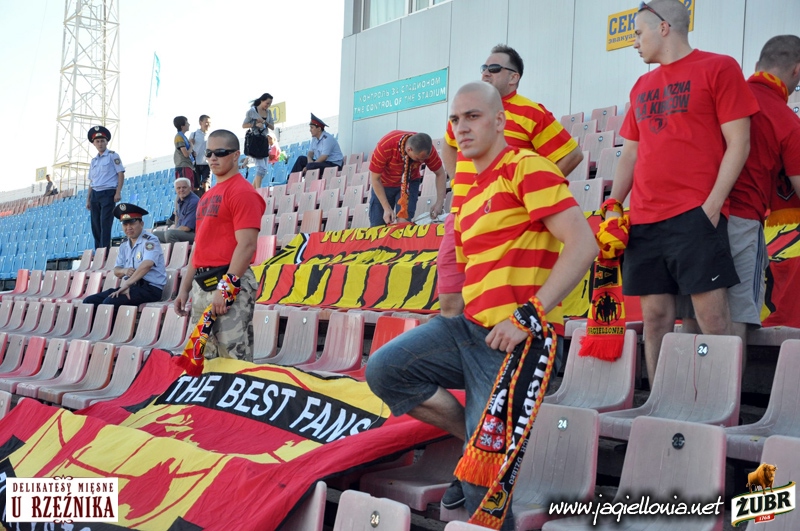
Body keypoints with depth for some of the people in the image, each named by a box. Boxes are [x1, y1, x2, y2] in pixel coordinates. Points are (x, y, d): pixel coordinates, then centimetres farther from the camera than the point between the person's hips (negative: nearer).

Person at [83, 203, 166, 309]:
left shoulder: (149, 241, -7)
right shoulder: (124, 246, 18)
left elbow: (146, 265, -24)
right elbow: (116, 271, 18)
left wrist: (126, 284, -28)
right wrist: (124, 271, -8)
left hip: (150, 288, -8)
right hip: (129, 287, 8)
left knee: (109, 302, -30)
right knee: (89, 301, -6)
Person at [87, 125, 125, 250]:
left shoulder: (112, 156, 1)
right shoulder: (93, 161, 19)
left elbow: (121, 174, -5)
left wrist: (118, 192, -15)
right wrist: (88, 199, 17)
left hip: (108, 193, -6)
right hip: (95, 194, 6)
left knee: (105, 224, -12)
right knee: (95, 225, 4)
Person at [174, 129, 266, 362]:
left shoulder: (242, 192, -8)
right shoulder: (207, 196, 20)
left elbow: (247, 245, -17)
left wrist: (225, 287, -22)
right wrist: (185, 288, 19)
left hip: (229, 282, -9)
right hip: (202, 286, 9)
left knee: (234, 356, -10)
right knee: (205, 359, 13)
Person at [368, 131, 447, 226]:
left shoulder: (425, 149, -28)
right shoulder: (385, 146, -35)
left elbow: (440, 174, -14)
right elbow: (375, 179, -23)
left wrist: (439, 203, -25)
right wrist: (387, 208, -24)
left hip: (410, 183, 1)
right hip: (384, 184, -1)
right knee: (377, 225, -3)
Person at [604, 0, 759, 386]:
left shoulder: (718, 68, 3)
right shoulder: (642, 86, 21)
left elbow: (738, 144, -3)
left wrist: (713, 204, -12)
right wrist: (612, 209, 12)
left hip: (695, 216, -6)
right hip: (643, 220, 6)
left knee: (712, 317, -9)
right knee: (655, 316, 4)